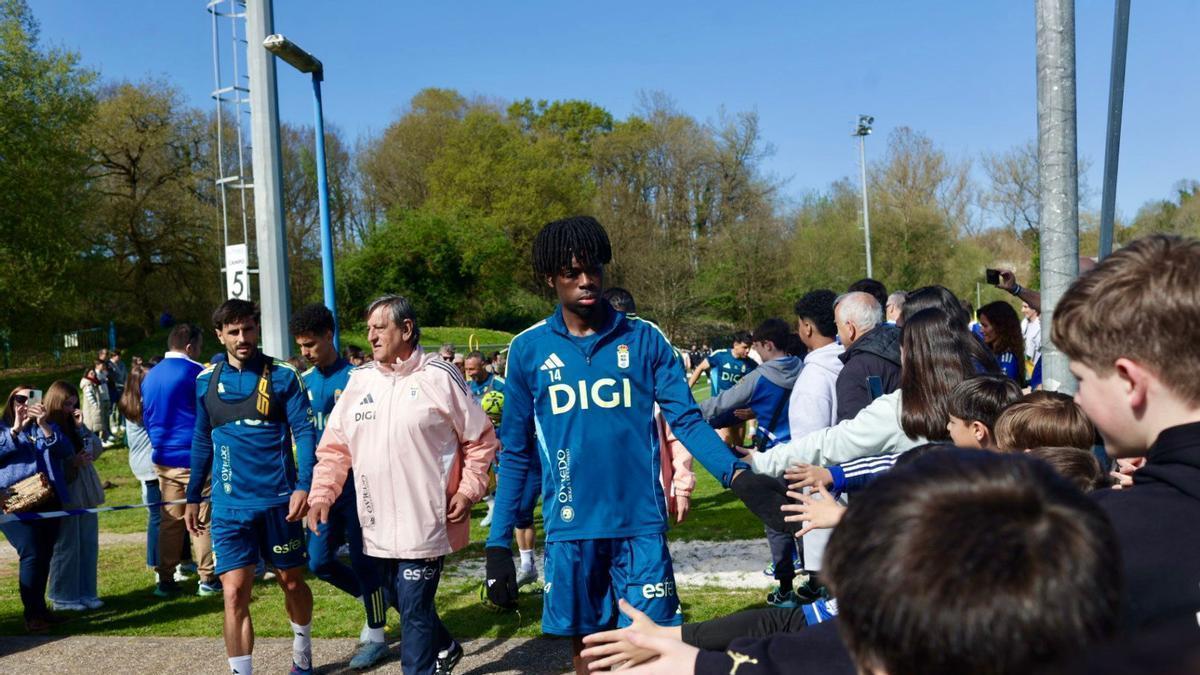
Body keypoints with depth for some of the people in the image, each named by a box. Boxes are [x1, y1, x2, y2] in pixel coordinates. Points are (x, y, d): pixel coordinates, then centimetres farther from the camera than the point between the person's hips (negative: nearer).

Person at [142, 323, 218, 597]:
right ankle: (207, 578, 5)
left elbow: (146, 417, 20)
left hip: (163, 458, 7)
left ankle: (166, 580, 14)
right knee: (202, 520, 1)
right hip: (194, 457, -7)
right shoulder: (196, 372, -11)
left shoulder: (150, 376, 12)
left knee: (169, 520, 11)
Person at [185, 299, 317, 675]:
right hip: (229, 504, 1)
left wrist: (303, 485, -19)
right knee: (234, 593, -6)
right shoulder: (206, 380, 5)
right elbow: (203, 441, 15)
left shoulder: (282, 375, -4)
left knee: (291, 581, 14)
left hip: (278, 499, -1)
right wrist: (193, 497, 16)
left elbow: (303, 431, -7)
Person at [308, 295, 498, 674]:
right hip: (379, 525, 6)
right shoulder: (359, 380, 8)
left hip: (425, 523, -6)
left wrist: (468, 491, -8)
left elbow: (480, 440, -1)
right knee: (406, 603, 19)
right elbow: (334, 446, 12)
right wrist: (322, 494, 0)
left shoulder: (439, 377, -6)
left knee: (414, 610, -2)